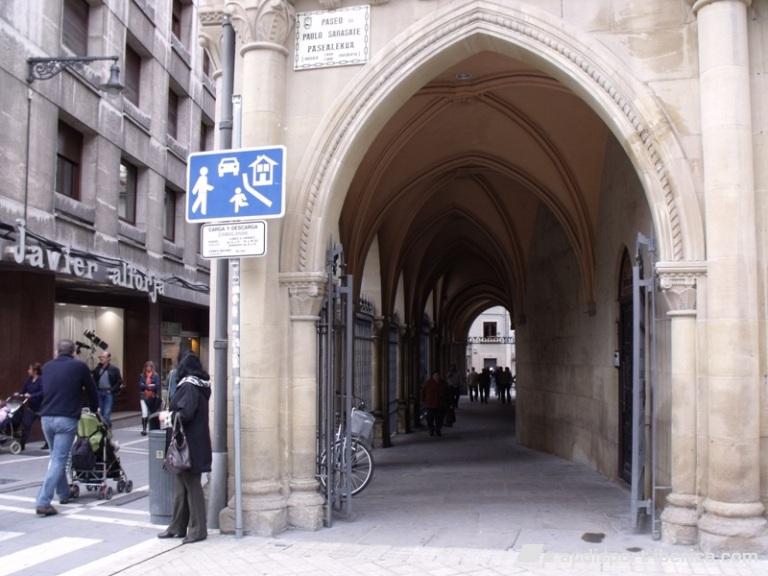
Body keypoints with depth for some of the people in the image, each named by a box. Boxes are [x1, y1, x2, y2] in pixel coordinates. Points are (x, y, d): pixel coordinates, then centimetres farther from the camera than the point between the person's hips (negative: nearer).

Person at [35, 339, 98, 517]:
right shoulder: (79, 366, 1)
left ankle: (64, 494, 29)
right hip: (66, 419, -5)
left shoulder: (47, 366, 13)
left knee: (56, 457, 21)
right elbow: (91, 390, 9)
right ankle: (43, 502, -12)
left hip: (46, 417, 5)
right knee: (59, 460, -4)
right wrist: (94, 409, 27)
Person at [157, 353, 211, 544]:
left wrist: (167, 416, -9)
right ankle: (178, 526, 24)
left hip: (189, 444, -9)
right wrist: (171, 414, 16)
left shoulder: (189, 386, -17)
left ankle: (198, 529, 7)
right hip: (192, 443, 9)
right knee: (180, 484, 15)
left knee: (191, 485, -1)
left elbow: (185, 414, -25)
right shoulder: (199, 386, 11)